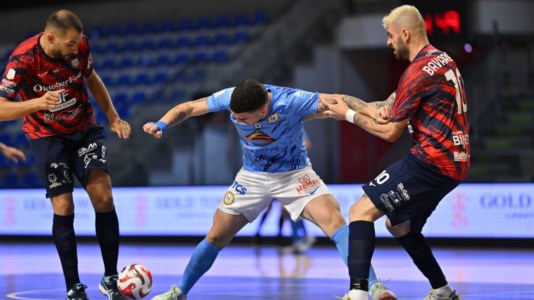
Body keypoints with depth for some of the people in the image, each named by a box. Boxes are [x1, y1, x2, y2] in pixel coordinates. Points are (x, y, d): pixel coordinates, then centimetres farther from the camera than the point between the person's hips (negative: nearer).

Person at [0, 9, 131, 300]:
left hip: (84, 129, 3)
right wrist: (37, 103, -41)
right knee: (63, 208, -11)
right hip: (47, 136, -3)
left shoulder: (79, 46, -12)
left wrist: (112, 116, 7)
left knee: (103, 197, -12)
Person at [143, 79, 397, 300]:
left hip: (294, 174, -3)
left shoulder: (292, 101, -31)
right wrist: (162, 124, -29)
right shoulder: (230, 98, -22)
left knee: (334, 221, -26)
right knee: (216, 237, 7)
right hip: (252, 176, 3)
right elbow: (188, 108, -10)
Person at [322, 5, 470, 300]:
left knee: (361, 211, -11)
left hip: (432, 161, -10)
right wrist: (346, 101, 12)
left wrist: (349, 114, 4)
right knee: (398, 225, 25)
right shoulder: (442, 60, 16)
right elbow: (389, 107, 19)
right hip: (454, 163, 10)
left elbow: (390, 132, -7)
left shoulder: (420, 71, -13)